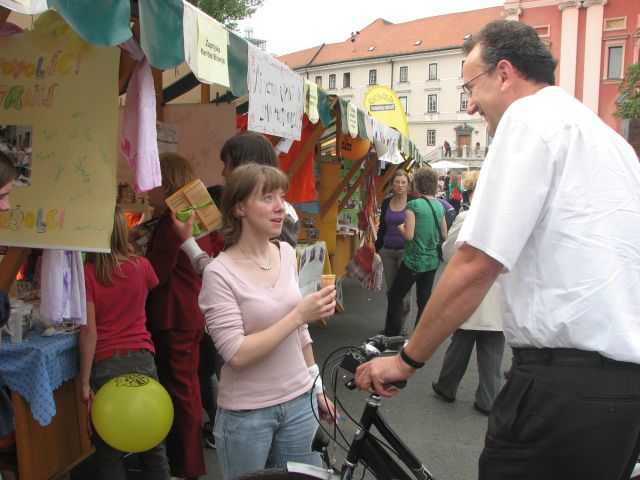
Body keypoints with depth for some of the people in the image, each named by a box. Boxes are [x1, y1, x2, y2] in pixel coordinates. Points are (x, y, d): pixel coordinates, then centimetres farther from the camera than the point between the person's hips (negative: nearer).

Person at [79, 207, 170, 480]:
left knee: (109, 450, 13)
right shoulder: (141, 265, -2)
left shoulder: (86, 273, -11)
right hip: (142, 359, 3)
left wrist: (85, 381, -8)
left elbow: (89, 331, -14)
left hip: (106, 365, -2)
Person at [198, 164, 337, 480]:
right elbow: (237, 356, -21)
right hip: (246, 414, -4)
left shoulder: (287, 253, -1)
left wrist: (317, 387, 15)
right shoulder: (220, 272, -17)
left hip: (299, 400, 5)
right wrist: (300, 314, -25)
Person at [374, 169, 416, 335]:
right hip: (388, 250, 5)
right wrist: (377, 247, 14)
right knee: (390, 289, 11)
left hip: (406, 251, -5)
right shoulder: (386, 203, 7)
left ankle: (402, 326, 13)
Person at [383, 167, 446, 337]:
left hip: (414, 261, -6)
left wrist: (399, 226, 1)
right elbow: (444, 234, 10)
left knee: (395, 296, 8)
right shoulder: (439, 205, 5)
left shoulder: (413, 205, -14)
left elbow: (409, 235, -18)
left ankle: (392, 334, 10)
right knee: (424, 299, 12)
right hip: (432, 261, 6)